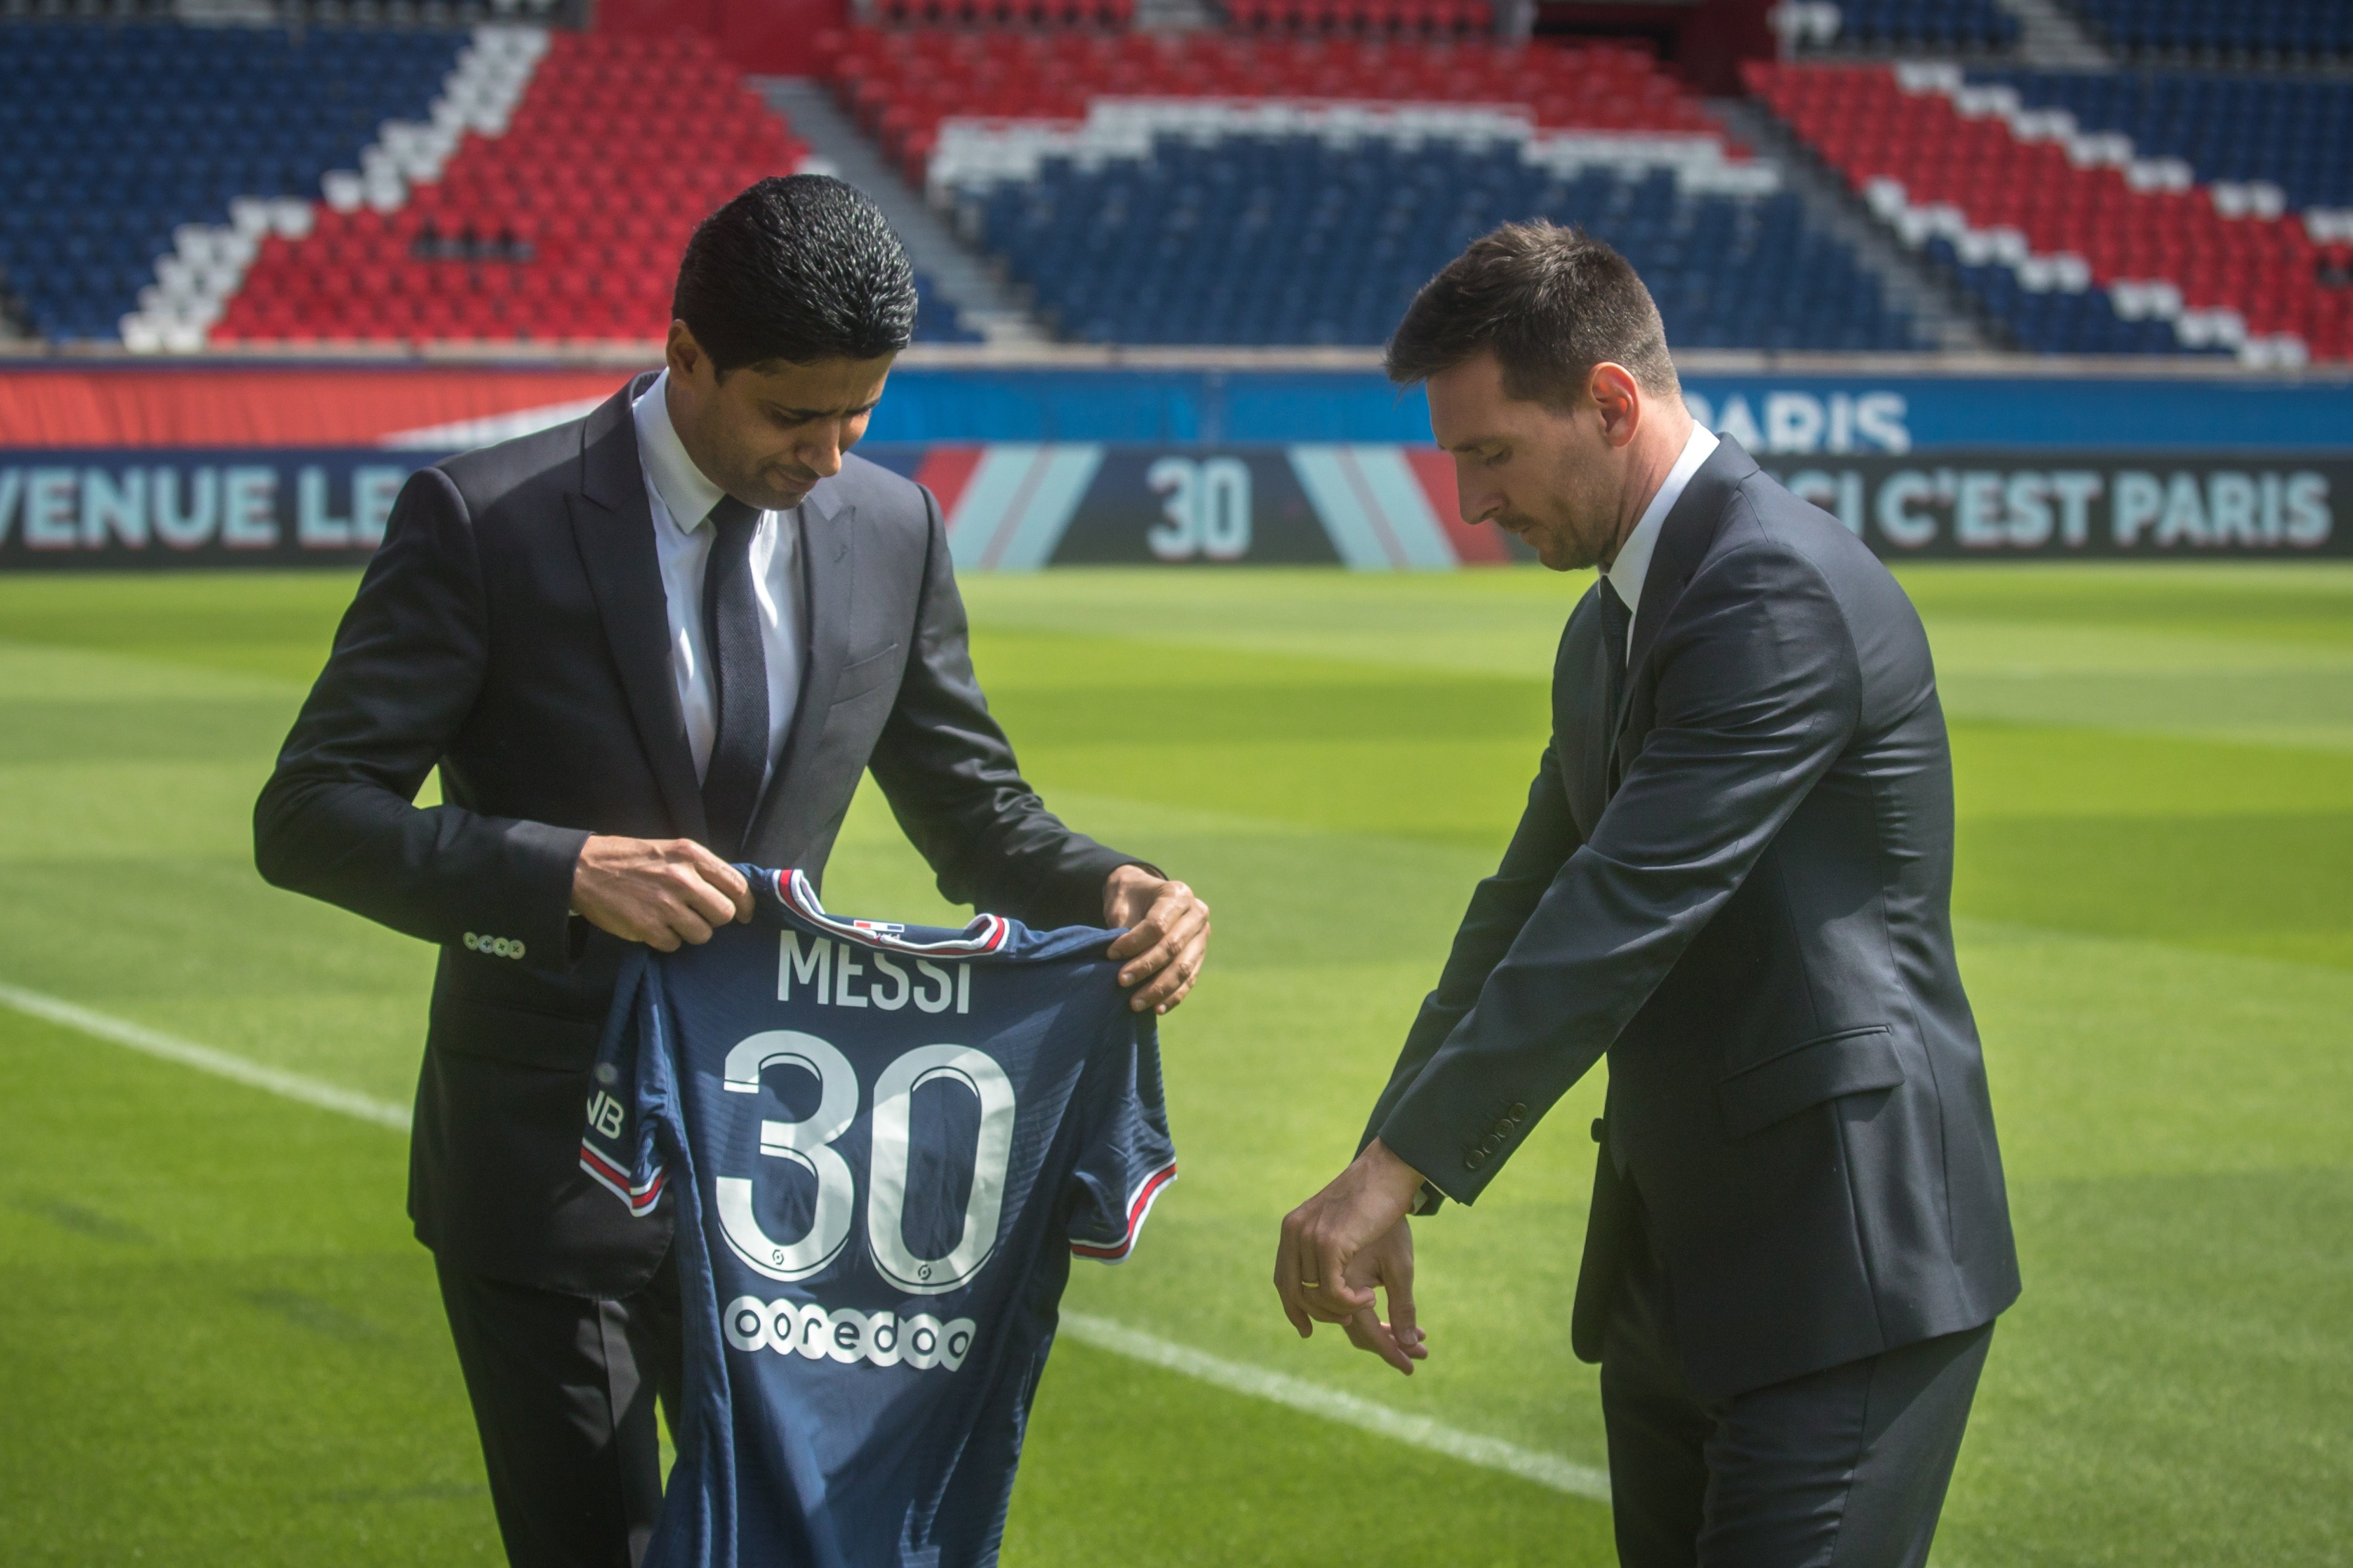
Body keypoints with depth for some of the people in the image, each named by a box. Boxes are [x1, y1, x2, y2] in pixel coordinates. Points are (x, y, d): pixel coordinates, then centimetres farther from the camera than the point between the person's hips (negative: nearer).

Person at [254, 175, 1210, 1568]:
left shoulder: (894, 532, 2)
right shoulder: (486, 523, -12)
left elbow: (975, 814, 12)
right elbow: (309, 815, -15)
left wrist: (1109, 887, -10)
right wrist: (569, 872, -29)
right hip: (552, 1161, -4)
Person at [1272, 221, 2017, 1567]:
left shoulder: (1782, 587, -17)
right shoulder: (1611, 626, 16)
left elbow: (1627, 915, -24)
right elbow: (1530, 911, 18)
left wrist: (1399, 1168, -24)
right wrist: (1388, 1193, 8)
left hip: (1843, 1266, -10)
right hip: (1674, 1271, 10)